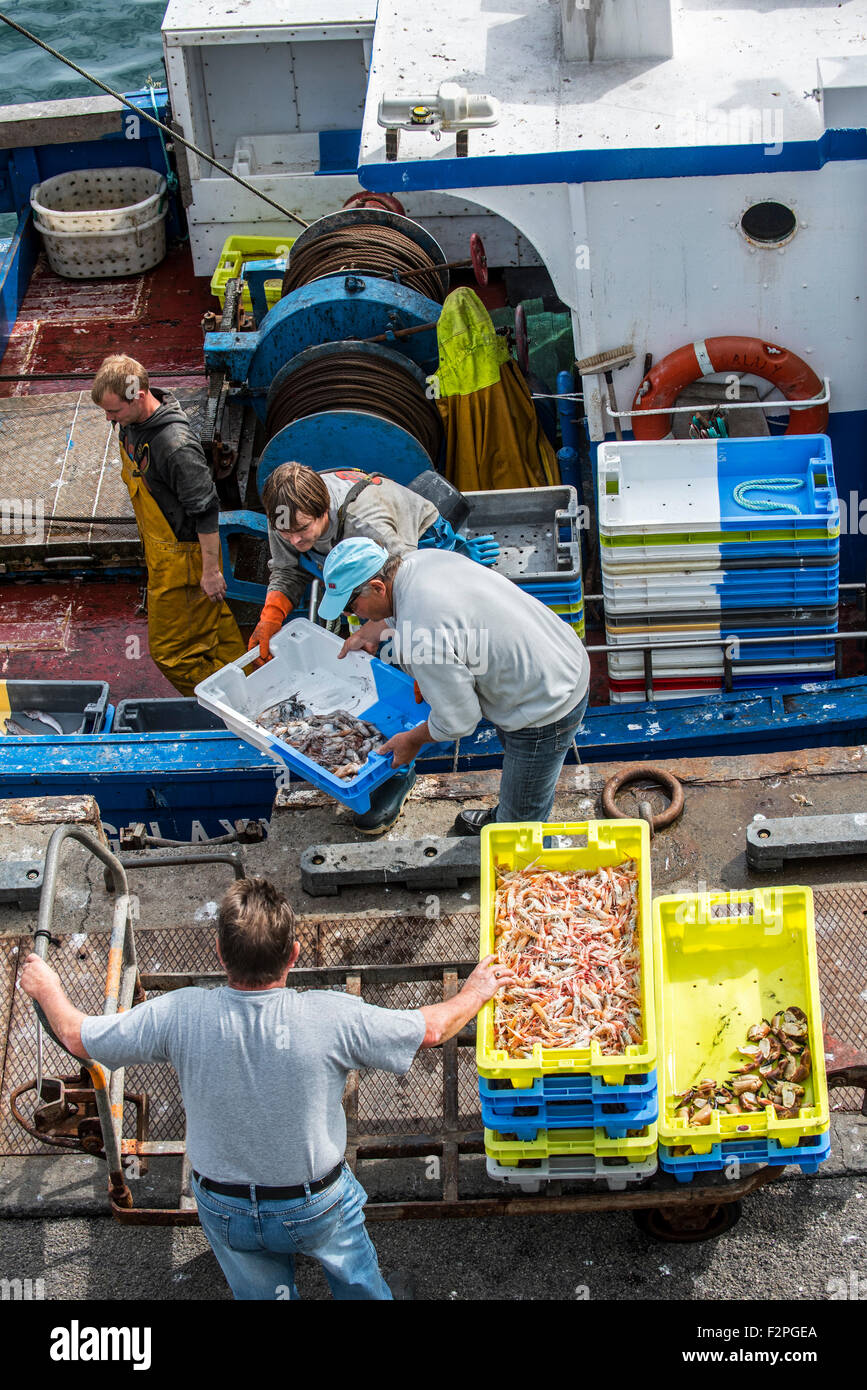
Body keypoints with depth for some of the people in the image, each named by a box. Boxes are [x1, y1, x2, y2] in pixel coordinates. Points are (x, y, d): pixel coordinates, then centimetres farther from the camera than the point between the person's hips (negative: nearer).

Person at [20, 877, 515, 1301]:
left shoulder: (180, 1016, -27)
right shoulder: (331, 1018, -30)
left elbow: (77, 1037, -11)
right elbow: (432, 1029, -14)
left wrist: (47, 989, 9)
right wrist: (475, 993, 7)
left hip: (225, 1209, 1)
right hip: (318, 1205, -1)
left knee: (260, 1291, 28)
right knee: (357, 1280, 29)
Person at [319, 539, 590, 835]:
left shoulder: (420, 636, -31)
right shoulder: (424, 558, -4)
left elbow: (457, 719, -19)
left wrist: (412, 740, 0)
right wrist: (369, 632, 34)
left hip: (545, 711, -9)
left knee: (521, 821, 11)